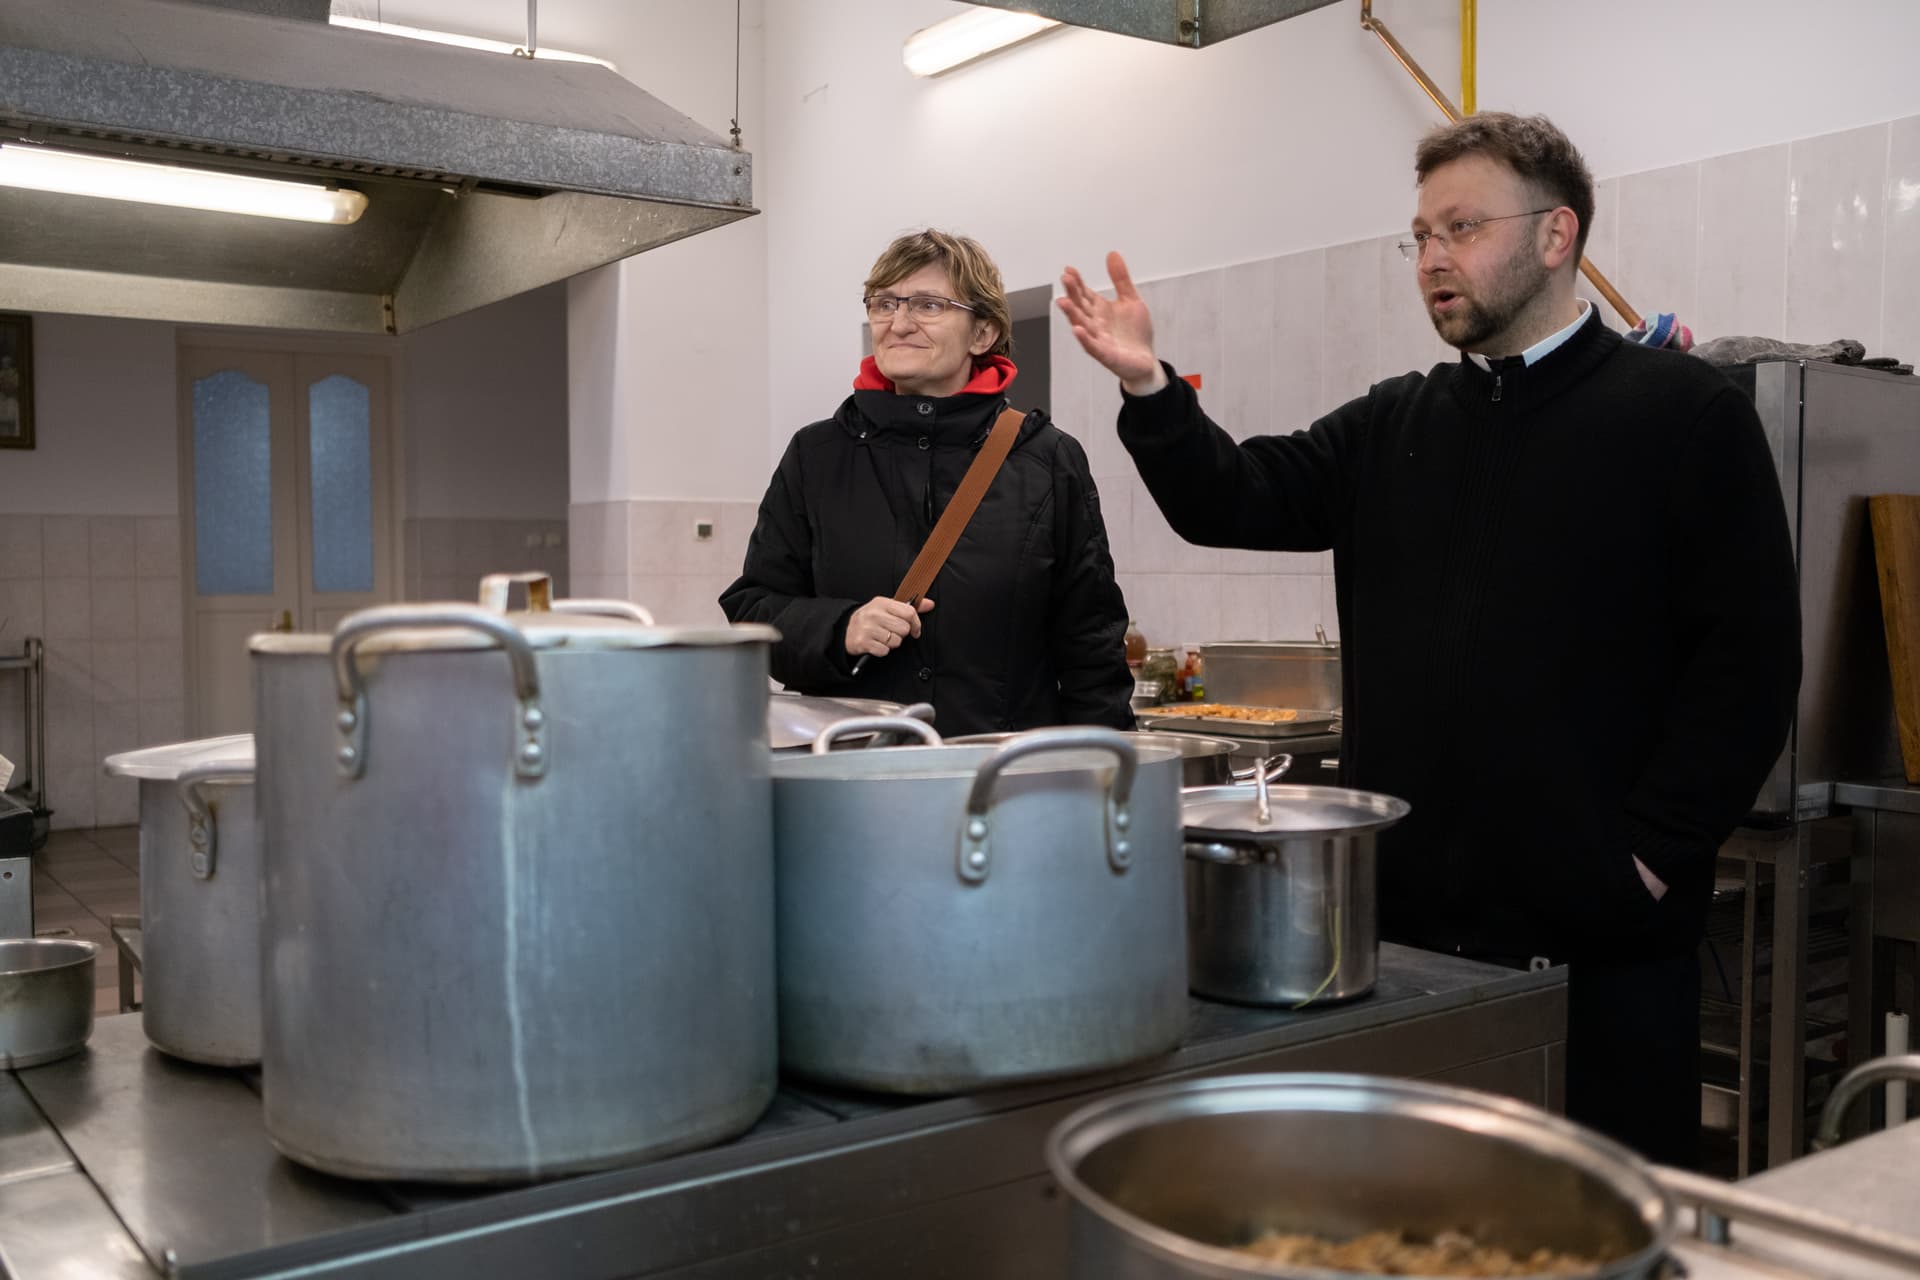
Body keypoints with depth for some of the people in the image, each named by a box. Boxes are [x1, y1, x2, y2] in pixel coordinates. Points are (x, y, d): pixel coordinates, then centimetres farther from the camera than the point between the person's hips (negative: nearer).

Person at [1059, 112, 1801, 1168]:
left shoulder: (1683, 414, -3)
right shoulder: (1392, 427, 13)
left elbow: (1749, 655, -8)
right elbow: (1233, 499, 2)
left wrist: (1654, 852, -13)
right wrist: (1147, 386, -14)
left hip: (1595, 929, -4)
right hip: (1405, 917, 4)